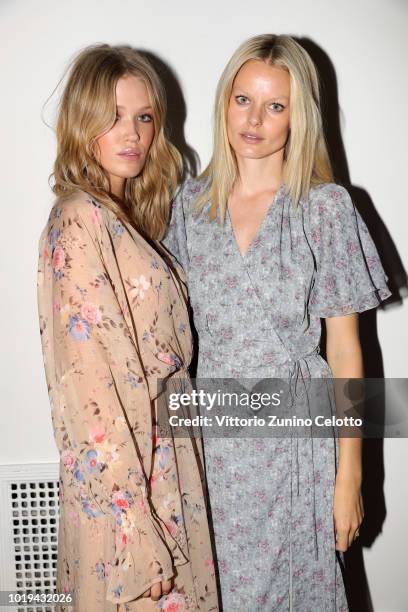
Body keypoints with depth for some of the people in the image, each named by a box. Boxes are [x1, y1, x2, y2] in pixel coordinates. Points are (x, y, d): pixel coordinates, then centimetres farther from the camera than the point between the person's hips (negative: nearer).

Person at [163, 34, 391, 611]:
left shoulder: (326, 207, -9)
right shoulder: (192, 200, 1)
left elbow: (345, 350, -7)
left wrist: (349, 475, -6)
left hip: (295, 435, -3)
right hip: (212, 431, 3)